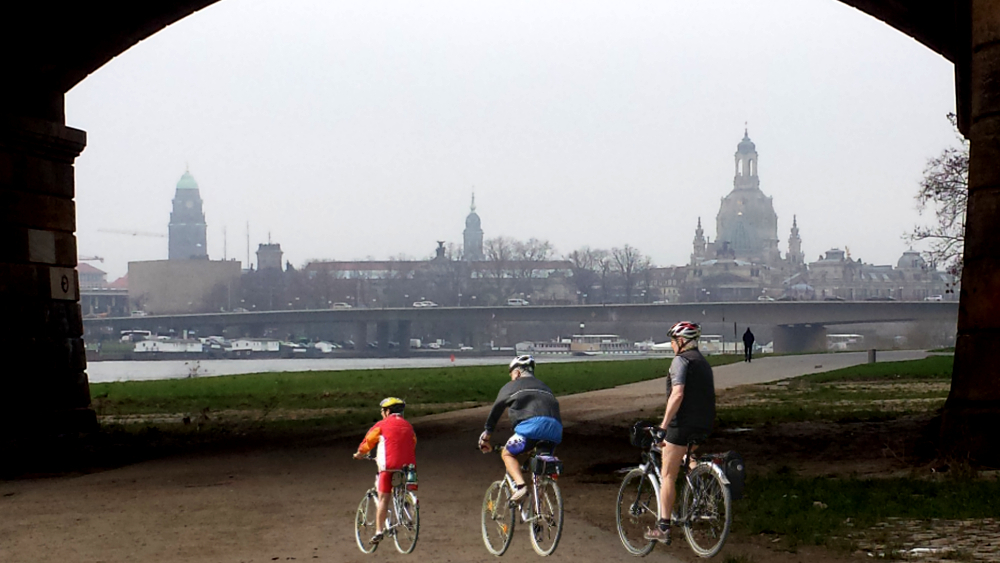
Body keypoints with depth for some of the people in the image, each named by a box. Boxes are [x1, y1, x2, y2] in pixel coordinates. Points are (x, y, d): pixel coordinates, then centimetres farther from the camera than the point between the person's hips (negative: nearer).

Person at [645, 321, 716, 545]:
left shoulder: (681, 360, -7)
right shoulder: (703, 362, 20)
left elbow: (677, 394, -19)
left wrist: (664, 425, -18)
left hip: (684, 423, -8)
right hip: (704, 425, 8)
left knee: (668, 475, -3)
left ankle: (663, 527, -7)